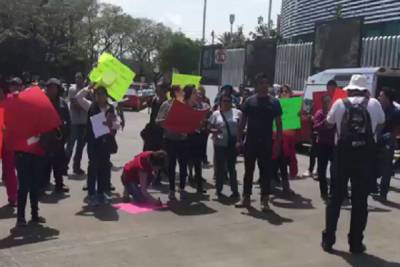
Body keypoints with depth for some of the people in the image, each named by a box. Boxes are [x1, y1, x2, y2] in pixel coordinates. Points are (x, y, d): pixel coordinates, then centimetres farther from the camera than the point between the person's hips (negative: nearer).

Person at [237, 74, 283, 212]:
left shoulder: (274, 102, 3)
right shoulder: (250, 101, 3)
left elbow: (278, 123, 4)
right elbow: (243, 121, 5)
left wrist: (278, 142, -4)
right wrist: (239, 139, -2)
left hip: (266, 142, -1)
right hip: (250, 141, 1)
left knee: (266, 171, 1)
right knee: (249, 170, 9)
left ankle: (265, 200, 7)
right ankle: (246, 197, 20)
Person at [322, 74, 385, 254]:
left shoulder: (340, 104, 0)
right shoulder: (374, 104, 1)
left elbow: (329, 124, 11)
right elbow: (381, 124, 15)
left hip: (344, 152, 0)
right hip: (366, 153, 0)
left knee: (336, 197, 10)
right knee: (360, 199, 7)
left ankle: (328, 239, 13)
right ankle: (356, 243, 11)